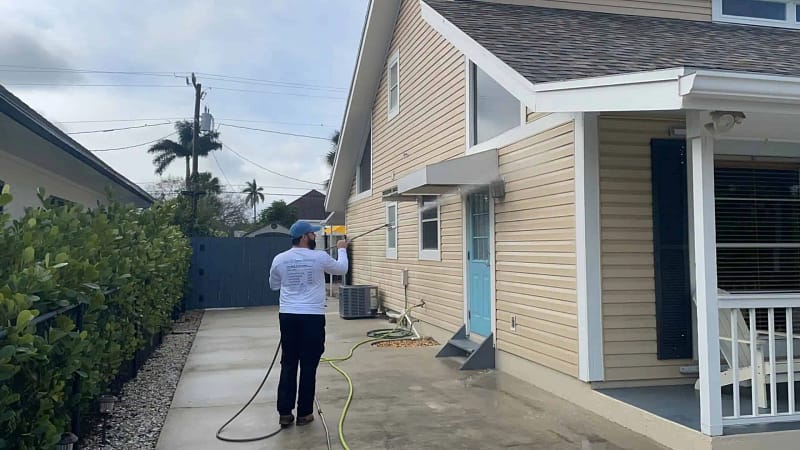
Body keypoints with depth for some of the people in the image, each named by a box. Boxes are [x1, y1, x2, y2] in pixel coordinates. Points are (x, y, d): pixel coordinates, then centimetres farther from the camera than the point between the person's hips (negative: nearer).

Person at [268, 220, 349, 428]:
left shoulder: (279, 259, 2)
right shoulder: (319, 257, -7)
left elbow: (273, 285, 18)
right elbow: (342, 269, 11)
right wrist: (342, 249, 28)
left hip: (287, 316, 4)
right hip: (313, 317, -3)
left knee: (288, 365, 11)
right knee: (308, 367, 5)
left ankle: (285, 413, 13)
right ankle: (304, 413, 13)